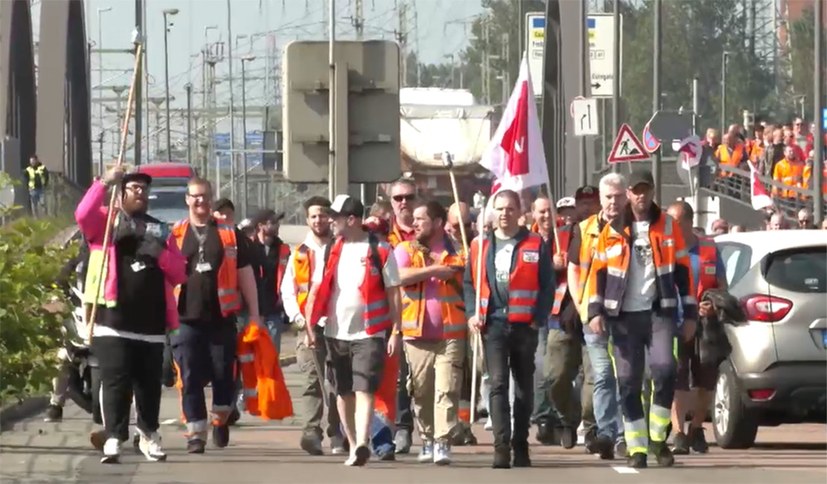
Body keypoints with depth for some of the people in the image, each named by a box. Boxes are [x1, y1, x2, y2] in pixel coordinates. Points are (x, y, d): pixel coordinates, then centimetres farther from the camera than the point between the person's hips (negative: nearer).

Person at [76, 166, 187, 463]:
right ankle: (114, 438, -10)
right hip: (113, 319, -4)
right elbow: (83, 215, -17)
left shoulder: (160, 230, 18)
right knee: (115, 380, -9)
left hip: (151, 321, 4)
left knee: (149, 383, 9)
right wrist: (104, 183, -22)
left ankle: (149, 435, 22)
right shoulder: (106, 222, 7)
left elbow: (178, 273, 11)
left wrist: (160, 253, -7)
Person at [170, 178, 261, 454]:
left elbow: (245, 275, 9)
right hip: (186, 318, 0)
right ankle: (196, 433, 3)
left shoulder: (229, 233, 7)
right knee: (190, 378, -2)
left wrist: (254, 314, 6)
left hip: (222, 317, 0)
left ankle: (220, 420, 26)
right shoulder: (175, 235, 8)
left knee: (224, 374, 3)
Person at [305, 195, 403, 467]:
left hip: (369, 334, -5)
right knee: (343, 392, 10)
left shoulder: (380, 251, -5)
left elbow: (393, 294, -4)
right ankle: (353, 445, 21)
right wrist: (310, 327, 1)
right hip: (336, 333, 5)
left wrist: (395, 331, -8)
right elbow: (317, 291, 10)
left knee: (364, 391, -15)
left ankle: (362, 444, -25)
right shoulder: (330, 250, 8)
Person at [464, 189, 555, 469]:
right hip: (493, 325, 0)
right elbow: (469, 283, 12)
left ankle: (520, 445, 18)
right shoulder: (480, 246, 9)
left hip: (524, 325, 0)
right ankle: (501, 446, -17)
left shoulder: (536, 245, 2)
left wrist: (539, 318, -8)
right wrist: (472, 313, -2)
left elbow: (547, 286, 0)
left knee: (524, 387, 9)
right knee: (498, 383, -11)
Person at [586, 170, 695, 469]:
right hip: (623, 316, 1)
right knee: (628, 382, 0)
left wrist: (690, 313, 6)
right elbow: (598, 272, 6)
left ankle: (657, 438, -2)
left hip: (659, 312, -1)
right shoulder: (612, 231, 6)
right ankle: (637, 449, 6)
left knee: (664, 369, -18)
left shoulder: (668, 227, 7)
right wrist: (596, 312, -4)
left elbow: (683, 270, 9)